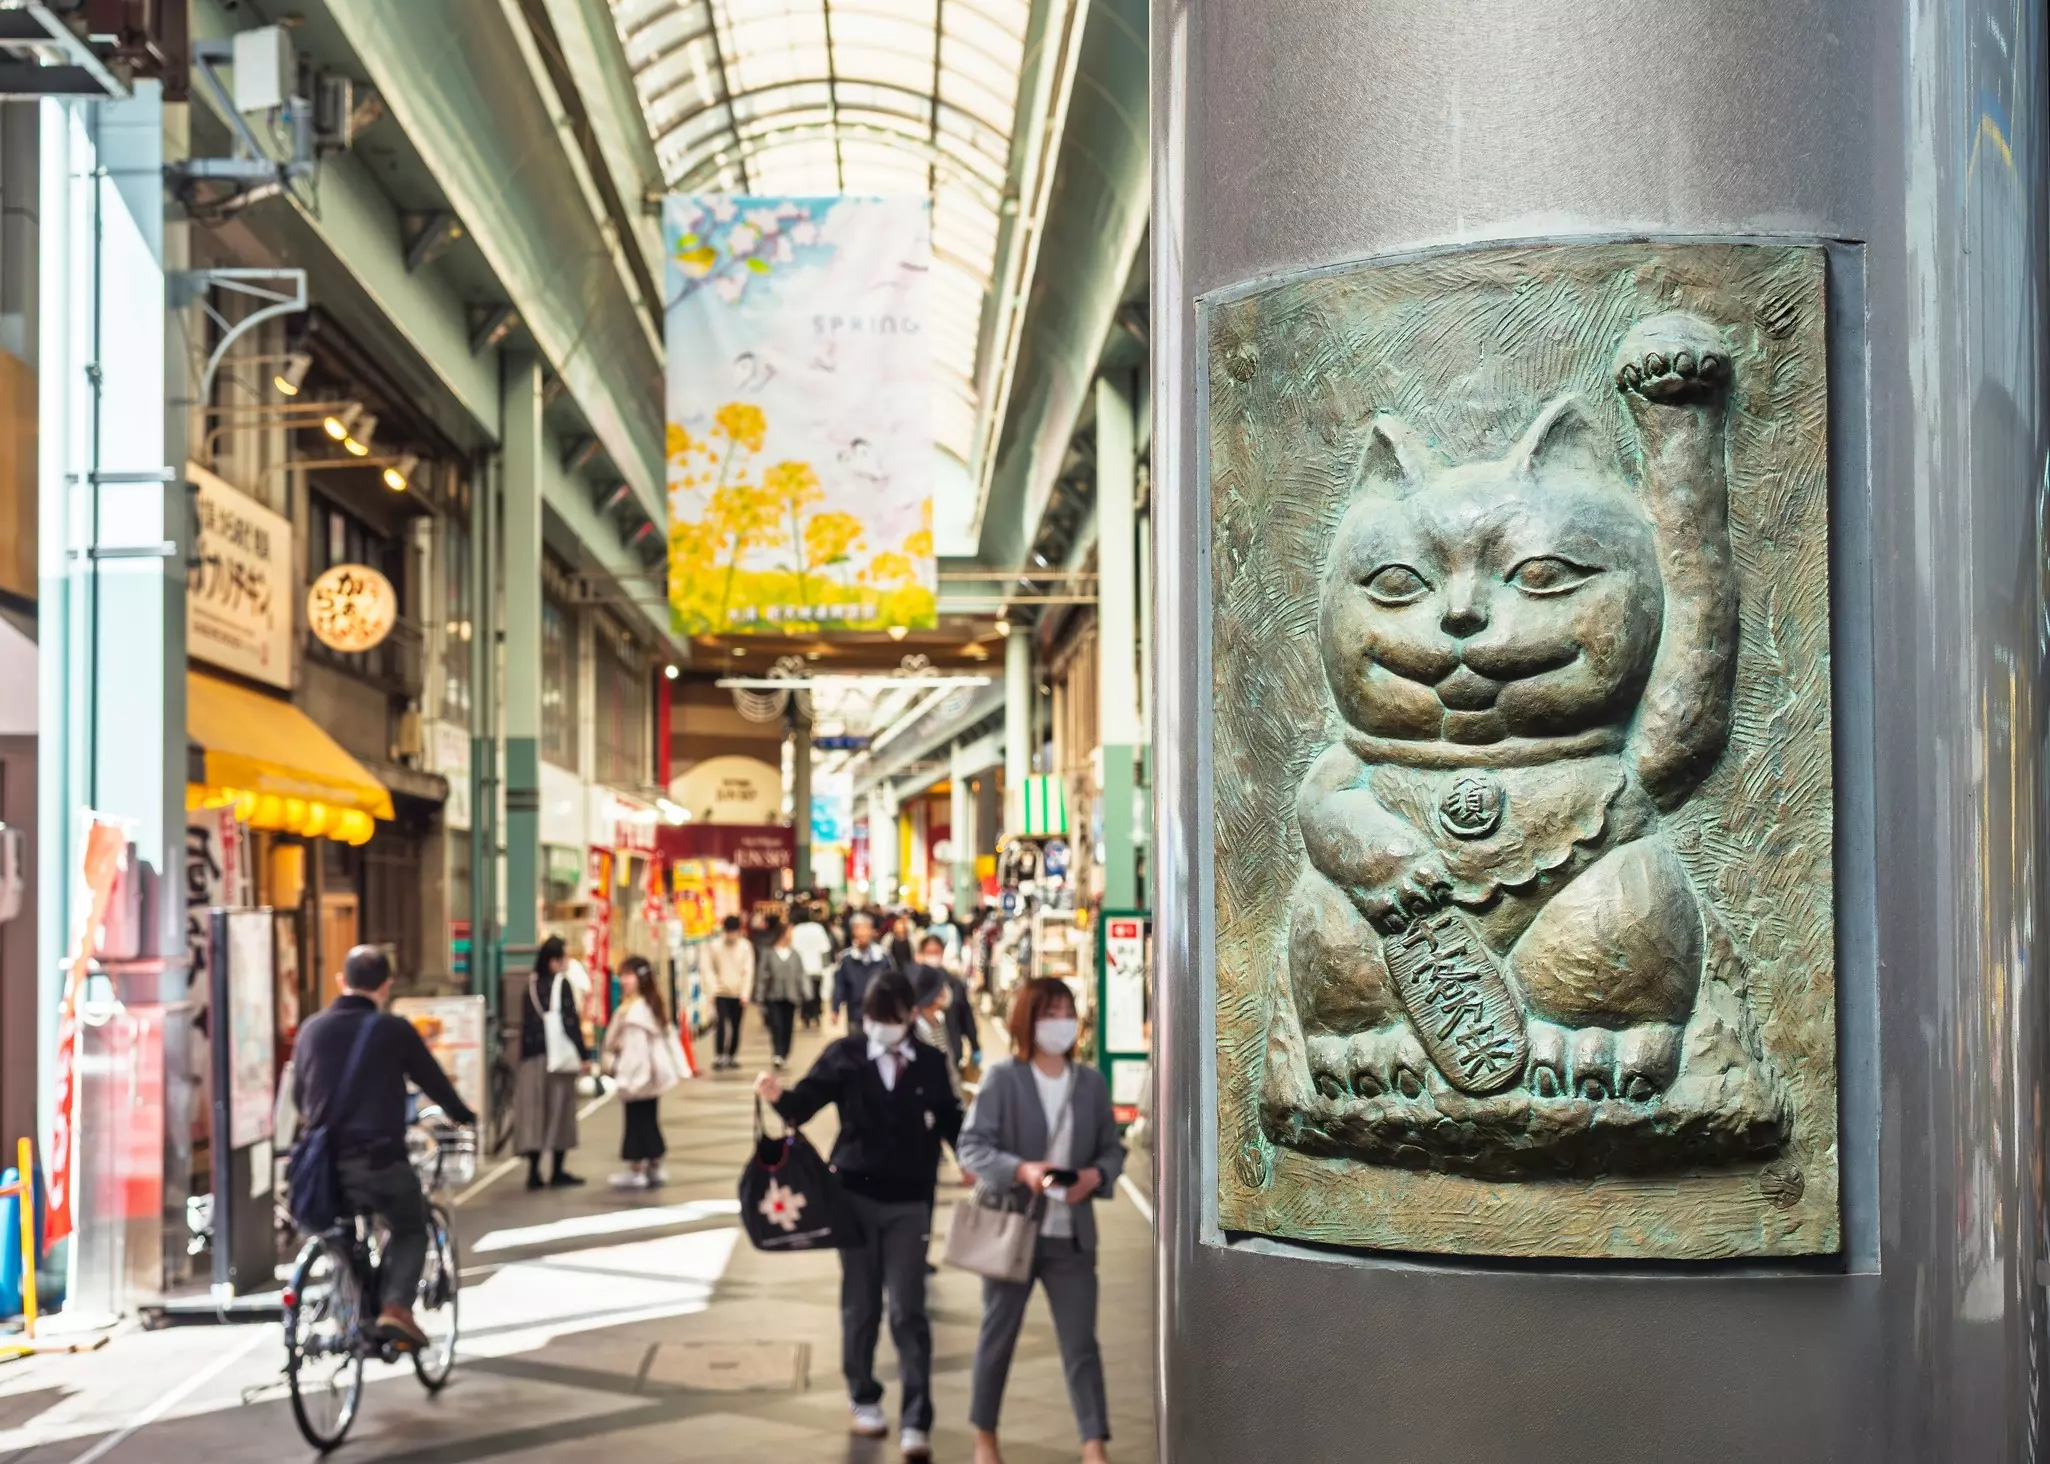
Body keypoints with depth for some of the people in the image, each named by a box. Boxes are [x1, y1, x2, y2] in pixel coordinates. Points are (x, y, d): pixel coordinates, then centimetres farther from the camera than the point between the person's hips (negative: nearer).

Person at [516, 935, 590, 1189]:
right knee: (559, 1110, 3)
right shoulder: (561, 984, -10)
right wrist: (583, 1053, -10)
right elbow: (571, 1021, -14)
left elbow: (526, 1023, 8)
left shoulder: (531, 985, 7)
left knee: (534, 1111, 7)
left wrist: (526, 1055, 12)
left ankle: (534, 1171, 4)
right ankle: (558, 1172, 7)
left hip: (532, 1057, 5)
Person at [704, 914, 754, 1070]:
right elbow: (709, 969, -4)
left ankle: (733, 1056, 19)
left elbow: (748, 971, -3)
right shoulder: (714, 946, -5)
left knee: (736, 1025, 7)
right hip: (721, 992, -2)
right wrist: (714, 987, -15)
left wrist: (745, 993, -9)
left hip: (738, 993, 2)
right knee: (722, 1023, -14)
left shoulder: (745, 946, -3)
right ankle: (718, 1056, -12)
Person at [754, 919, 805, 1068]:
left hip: (790, 997, 3)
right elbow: (762, 976, -2)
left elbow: (800, 976, 9)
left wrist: (802, 994, 4)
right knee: (776, 1026, -12)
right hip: (773, 996, -3)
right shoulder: (768, 953, -2)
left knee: (787, 1027, 6)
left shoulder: (794, 955, 6)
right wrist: (759, 998, -5)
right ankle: (777, 1054, -13)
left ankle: (784, 1054, 18)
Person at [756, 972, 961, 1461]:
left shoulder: (930, 1064, 2)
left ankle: (916, 1421, -3)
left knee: (908, 1312, -4)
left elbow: (950, 1119, 9)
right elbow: (805, 1102, -12)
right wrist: (778, 1096, -33)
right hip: (855, 1194, 0)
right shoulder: (844, 1055, -3)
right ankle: (863, 1399, 30)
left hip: (910, 1201, 0)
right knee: (860, 1305, 12)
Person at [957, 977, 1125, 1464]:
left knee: (1081, 1343, 0)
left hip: (1072, 1233, 2)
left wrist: (1097, 1174, -13)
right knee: (998, 1336, 11)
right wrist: (1022, 1170, -25)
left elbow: (1113, 1149, 10)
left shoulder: (1092, 1083, 6)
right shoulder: (1002, 1079, -6)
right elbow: (970, 1146, -10)